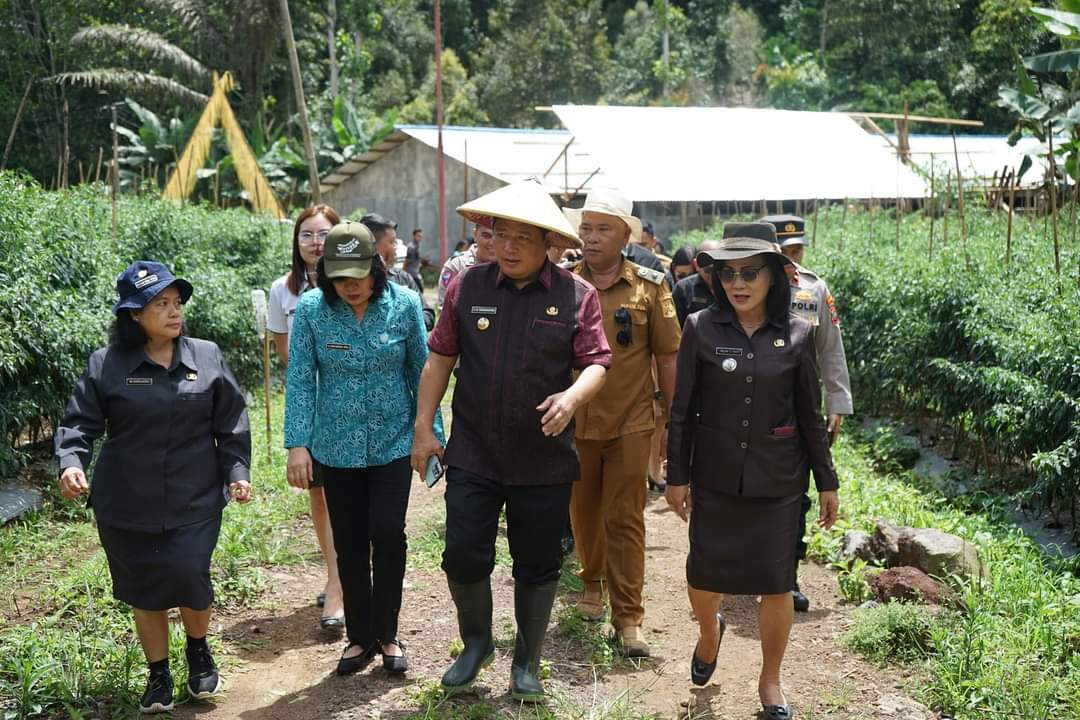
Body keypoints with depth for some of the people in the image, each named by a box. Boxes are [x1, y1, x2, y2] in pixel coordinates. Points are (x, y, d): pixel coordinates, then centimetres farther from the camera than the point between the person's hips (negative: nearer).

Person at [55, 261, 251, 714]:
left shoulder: (207, 357, 1)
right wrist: (72, 463, -20)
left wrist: (237, 472, -1)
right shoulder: (106, 365, -5)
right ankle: (158, 674, 31)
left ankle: (198, 650, 25)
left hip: (195, 501, 0)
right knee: (145, 591, 10)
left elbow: (231, 424, 5)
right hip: (127, 505, 0)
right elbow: (80, 422, -3)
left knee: (189, 579, -7)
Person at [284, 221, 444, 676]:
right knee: (349, 546, 8)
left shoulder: (403, 305, -8)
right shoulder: (310, 309, -8)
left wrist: (430, 433, 2)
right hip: (338, 447, 1)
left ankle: (386, 634, 13)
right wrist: (298, 445, -13)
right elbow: (301, 381, -7)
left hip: (393, 443, -1)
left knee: (387, 533, -9)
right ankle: (360, 637, 26)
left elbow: (420, 374, 0)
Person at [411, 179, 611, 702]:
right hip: (472, 456, 1)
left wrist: (573, 396, -27)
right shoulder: (467, 286, 0)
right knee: (463, 556, 4)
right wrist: (423, 428, 4)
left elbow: (597, 363, -6)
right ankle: (476, 642, 31)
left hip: (546, 459, -1)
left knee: (538, 564, 11)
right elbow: (440, 358, 5)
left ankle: (528, 660, 31)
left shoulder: (577, 295, -5)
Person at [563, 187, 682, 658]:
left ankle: (628, 616, 7)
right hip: (574, 422, 2)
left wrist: (672, 421, 1)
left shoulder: (649, 287, -1)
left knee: (625, 520, 0)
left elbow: (667, 358, 2)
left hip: (630, 423, -2)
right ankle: (592, 581, 39)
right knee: (584, 512, 15)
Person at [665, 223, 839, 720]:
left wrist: (827, 482, 5)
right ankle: (709, 632, 42)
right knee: (704, 574, 6)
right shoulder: (700, 329, -5)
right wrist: (677, 475, -1)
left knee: (776, 583, 4)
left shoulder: (796, 335, -3)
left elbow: (810, 417, 4)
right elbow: (682, 411, -1)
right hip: (715, 477, 0)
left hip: (778, 480, 0)